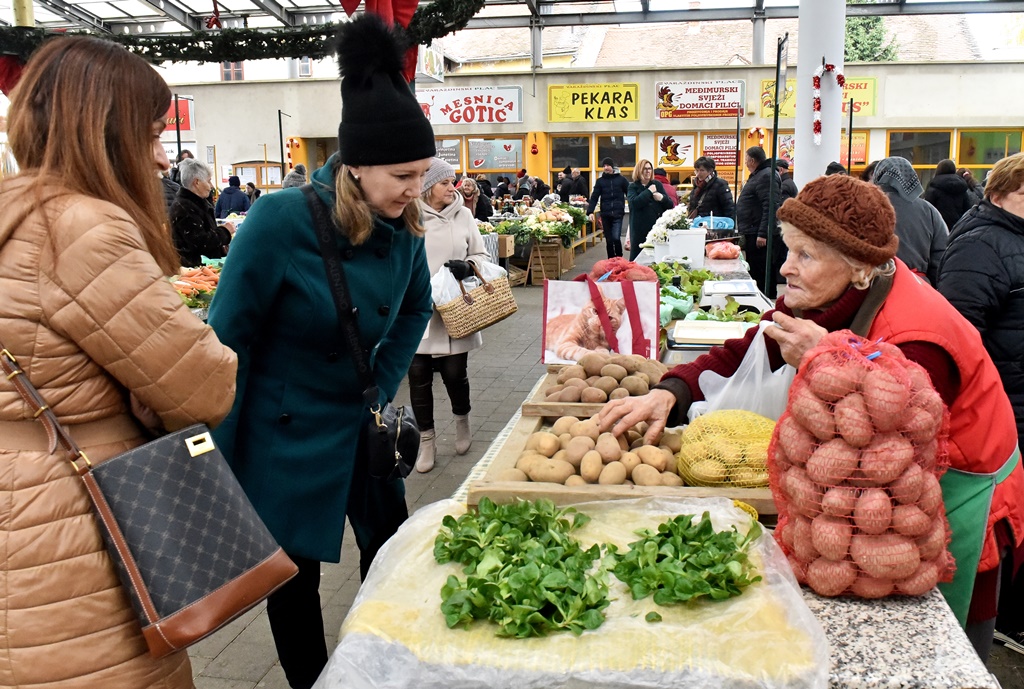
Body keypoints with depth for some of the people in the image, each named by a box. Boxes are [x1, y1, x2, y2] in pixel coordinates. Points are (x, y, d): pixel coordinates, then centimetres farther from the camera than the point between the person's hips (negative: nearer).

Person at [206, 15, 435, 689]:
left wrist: (384, 389, 2)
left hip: (359, 426, 6)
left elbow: (415, 309, 12)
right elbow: (229, 340, -17)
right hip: (283, 436, -5)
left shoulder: (404, 228, -7)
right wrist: (219, 464, -13)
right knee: (293, 582, 10)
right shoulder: (281, 220, -23)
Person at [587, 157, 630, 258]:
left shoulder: (621, 179, 4)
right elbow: (594, 197, 2)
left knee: (616, 238, -13)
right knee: (609, 240, 6)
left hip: (618, 213, -2)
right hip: (605, 214, 2)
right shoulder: (600, 181, 8)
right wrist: (590, 211, -11)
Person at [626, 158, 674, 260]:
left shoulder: (657, 184, 12)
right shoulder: (633, 187, 5)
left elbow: (670, 205, 10)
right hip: (639, 229, -2)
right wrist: (649, 192, -11)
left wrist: (662, 197, -10)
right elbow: (634, 203, -16)